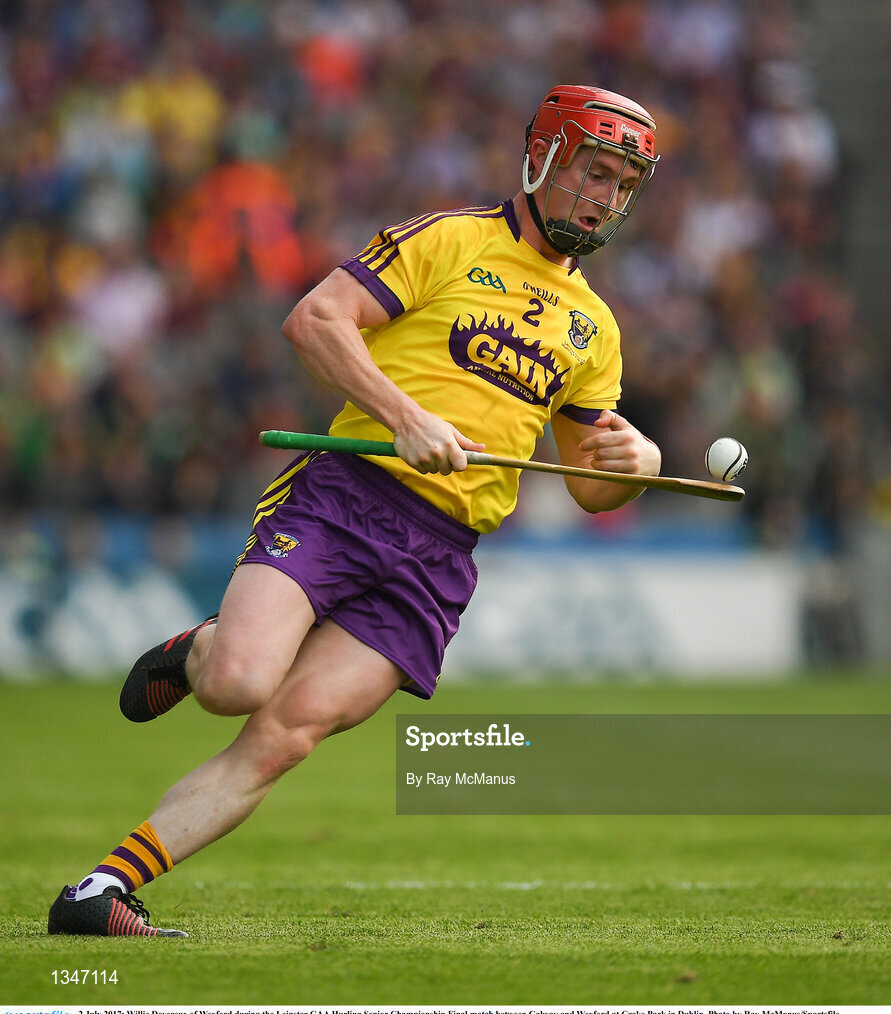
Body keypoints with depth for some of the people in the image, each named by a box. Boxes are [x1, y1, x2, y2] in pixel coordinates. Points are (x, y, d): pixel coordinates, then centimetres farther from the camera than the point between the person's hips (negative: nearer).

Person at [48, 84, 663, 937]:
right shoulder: (448, 241, 4)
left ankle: (100, 893, -14)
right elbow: (313, 320, -6)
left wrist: (634, 463, 4)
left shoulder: (592, 328, 22)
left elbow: (587, 487, 27)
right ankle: (195, 654, 11)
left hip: (436, 559, 4)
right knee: (238, 684, -26)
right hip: (342, 495, -4)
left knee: (286, 734, -16)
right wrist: (406, 418, -16)